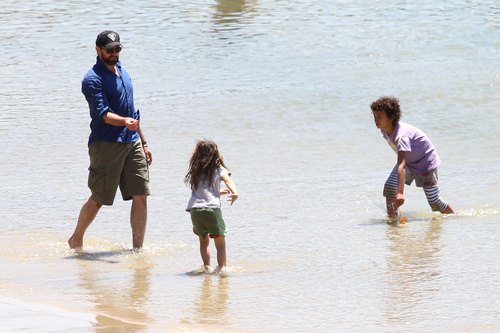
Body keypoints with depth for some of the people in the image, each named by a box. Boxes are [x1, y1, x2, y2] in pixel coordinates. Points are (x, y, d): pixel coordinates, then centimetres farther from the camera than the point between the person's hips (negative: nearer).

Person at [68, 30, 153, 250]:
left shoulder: (122, 73, 18)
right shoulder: (93, 79, -8)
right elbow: (103, 114, -21)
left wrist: (143, 143, 23)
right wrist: (125, 122, -38)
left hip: (132, 142, 7)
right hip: (106, 144, -7)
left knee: (141, 196, -1)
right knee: (98, 199, 0)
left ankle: (138, 248, 4)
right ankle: (76, 240, 20)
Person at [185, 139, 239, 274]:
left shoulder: (195, 171, 22)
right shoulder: (219, 169, 10)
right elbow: (228, 180, -11)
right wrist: (234, 193, -28)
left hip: (194, 209, 4)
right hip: (211, 208, -4)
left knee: (203, 240, 19)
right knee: (220, 241, 3)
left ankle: (207, 266, 10)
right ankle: (222, 266, -7)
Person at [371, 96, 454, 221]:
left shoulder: (401, 135, -39)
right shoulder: (384, 130, -14)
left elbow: (401, 165, -49)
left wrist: (400, 192, -57)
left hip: (426, 160, -7)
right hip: (408, 161, 7)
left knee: (434, 201, -4)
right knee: (389, 186, -18)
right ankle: (392, 218, -10)